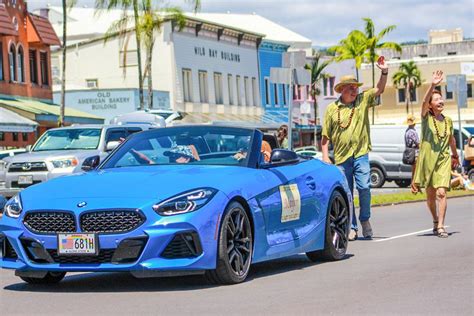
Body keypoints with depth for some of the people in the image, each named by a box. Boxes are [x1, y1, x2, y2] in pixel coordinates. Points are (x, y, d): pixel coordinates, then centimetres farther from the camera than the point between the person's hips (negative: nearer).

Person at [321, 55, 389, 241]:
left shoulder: (363, 100, 8)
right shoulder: (332, 109, 5)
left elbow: (379, 89, -4)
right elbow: (325, 136, 6)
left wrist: (384, 72, -20)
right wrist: (325, 156, -1)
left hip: (361, 154, 0)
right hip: (341, 157, 0)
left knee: (364, 187, -13)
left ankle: (365, 219, 10)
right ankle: (352, 227, 13)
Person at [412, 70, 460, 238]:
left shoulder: (448, 121, 7)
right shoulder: (426, 117, -4)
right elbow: (424, 102, -25)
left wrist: (455, 155, 36)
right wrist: (432, 86, -40)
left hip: (443, 160, 1)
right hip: (427, 159, -1)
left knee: (441, 193, -13)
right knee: (430, 195, 8)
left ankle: (440, 226, -14)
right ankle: (435, 220, 31)